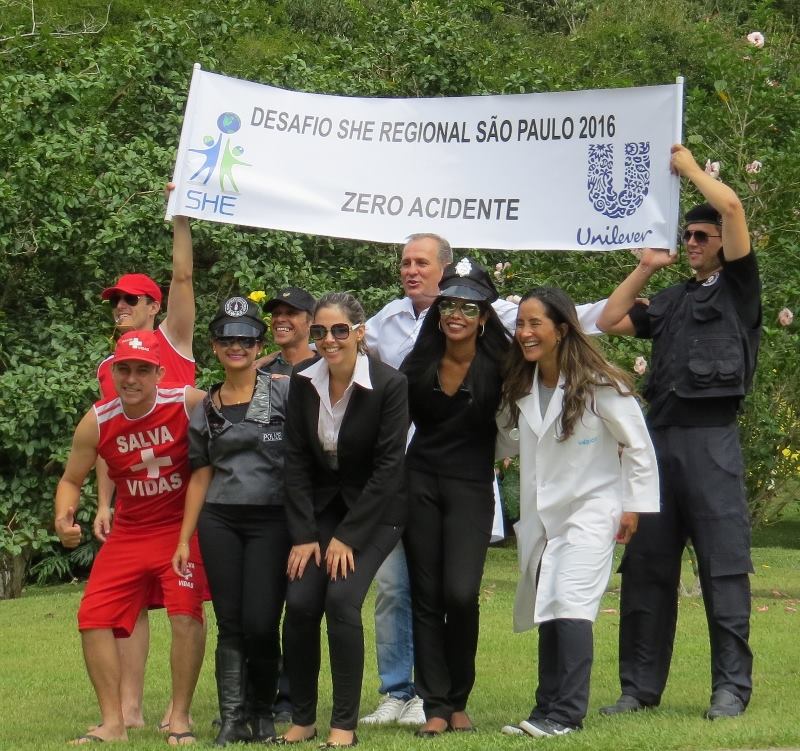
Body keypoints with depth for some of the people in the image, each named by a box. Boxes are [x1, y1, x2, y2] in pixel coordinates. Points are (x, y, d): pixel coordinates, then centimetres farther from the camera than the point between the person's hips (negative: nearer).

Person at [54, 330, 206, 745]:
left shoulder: (189, 404, -16)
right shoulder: (97, 422, -6)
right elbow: (71, 479, 5)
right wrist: (63, 516, -15)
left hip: (182, 528, -4)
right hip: (128, 535, 4)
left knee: (186, 614, -19)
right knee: (94, 618, -3)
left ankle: (180, 718, -3)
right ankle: (112, 723, 9)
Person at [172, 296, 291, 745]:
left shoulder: (284, 392, 1)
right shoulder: (206, 410, 12)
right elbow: (201, 476, 16)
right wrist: (184, 540, 12)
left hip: (272, 521, -3)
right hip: (219, 523, 3)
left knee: (261, 623, -8)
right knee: (230, 623, 0)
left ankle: (263, 713, 11)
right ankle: (232, 719, 5)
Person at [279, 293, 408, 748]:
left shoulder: (389, 385, -17)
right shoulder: (303, 383, -4)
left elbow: (388, 467, -16)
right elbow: (296, 461, -1)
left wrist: (347, 537, -17)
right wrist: (304, 534, -8)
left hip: (373, 511, -4)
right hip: (321, 507, 4)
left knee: (341, 599, -21)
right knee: (300, 603, -13)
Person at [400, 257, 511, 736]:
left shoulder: (498, 365, -8)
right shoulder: (419, 364, 1)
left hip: (472, 486, -3)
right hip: (420, 483, 3)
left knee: (461, 594, -15)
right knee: (426, 597, 0)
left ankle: (459, 700, 4)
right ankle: (436, 707, 5)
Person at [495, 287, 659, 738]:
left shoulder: (600, 386, -11)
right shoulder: (520, 389, 8)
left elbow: (638, 445, -5)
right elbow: (507, 443, 23)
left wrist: (635, 506, -6)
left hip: (590, 511, -7)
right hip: (542, 515, 7)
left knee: (570, 607, -18)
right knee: (547, 612, 7)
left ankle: (566, 713, -17)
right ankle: (548, 709, 13)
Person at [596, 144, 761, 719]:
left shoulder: (738, 287, 4)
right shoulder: (674, 300, 21)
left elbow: (732, 206, -7)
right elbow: (610, 320, 23)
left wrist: (690, 167, 6)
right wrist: (646, 268, 19)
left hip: (711, 437, -6)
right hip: (660, 435, 6)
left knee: (723, 565, -5)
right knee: (645, 566, 5)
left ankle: (732, 688, -1)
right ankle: (640, 687, 10)